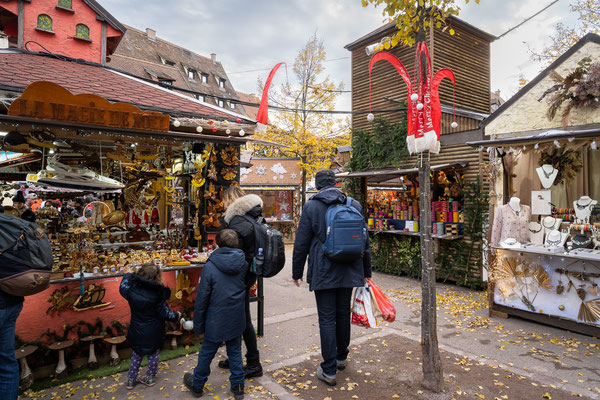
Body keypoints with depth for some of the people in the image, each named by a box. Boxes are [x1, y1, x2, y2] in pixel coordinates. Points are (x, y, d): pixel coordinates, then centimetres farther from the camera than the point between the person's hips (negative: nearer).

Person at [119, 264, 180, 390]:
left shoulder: (131, 289, -16)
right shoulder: (157, 295, -25)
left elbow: (123, 287, 9)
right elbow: (165, 313, -16)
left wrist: (128, 275, 23)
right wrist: (176, 315, 3)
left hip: (137, 331, 3)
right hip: (153, 332, -3)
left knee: (137, 354, 23)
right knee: (153, 353, 19)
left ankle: (131, 379, 32)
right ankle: (150, 377, 30)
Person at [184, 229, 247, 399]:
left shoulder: (210, 267, -18)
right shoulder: (243, 264, -6)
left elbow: (202, 299, -12)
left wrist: (198, 325, -2)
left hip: (216, 322, -3)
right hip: (237, 321, 3)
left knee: (206, 354, 17)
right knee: (235, 353, 19)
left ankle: (197, 385, 38)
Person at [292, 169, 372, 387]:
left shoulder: (311, 207, -7)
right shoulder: (355, 205, 3)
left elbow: (301, 244, -4)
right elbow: (364, 241, 7)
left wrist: (297, 272, 7)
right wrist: (366, 271, 16)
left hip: (323, 272, -4)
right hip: (348, 271, 4)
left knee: (327, 319, 3)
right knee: (343, 315, 18)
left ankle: (329, 370, 9)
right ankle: (342, 357, 36)